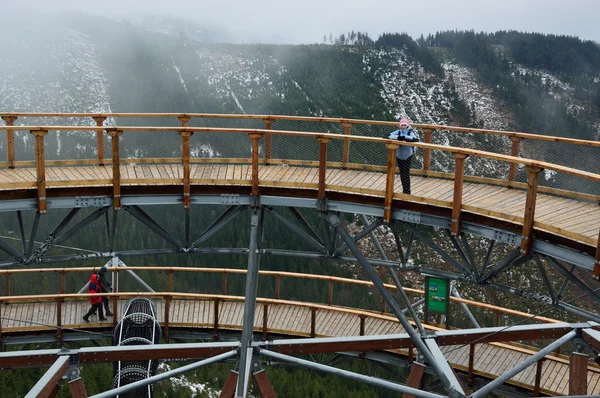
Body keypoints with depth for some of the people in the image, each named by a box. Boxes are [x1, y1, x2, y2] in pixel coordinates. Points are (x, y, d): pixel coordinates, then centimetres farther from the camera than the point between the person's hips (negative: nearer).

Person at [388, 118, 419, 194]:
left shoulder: (410, 132, -13)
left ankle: (407, 191, 6)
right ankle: (404, 190, 26)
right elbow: (390, 135, -15)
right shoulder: (398, 132, -3)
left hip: (408, 156, -4)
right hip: (399, 155, 4)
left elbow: (416, 139, -30)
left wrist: (405, 137, -36)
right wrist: (398, 137, -31)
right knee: (402, 174, 13)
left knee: (406, 173, -4)